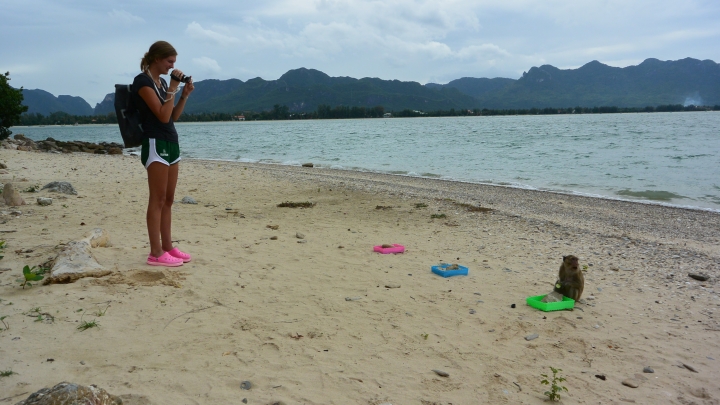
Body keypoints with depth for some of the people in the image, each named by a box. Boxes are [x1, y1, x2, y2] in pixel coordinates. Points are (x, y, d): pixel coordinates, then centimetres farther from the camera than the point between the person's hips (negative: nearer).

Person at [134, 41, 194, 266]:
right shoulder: (143, 81, -9)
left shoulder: (161, 82, 17)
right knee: (157, 200, -8)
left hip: (171, 143, 9)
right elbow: (163, 116, -18)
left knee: (168, 200, 10)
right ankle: (156, 253, -4)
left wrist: (185, 95, 8)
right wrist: (173, 88, -14)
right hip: (155, 144, -9)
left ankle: (168, 247, 17)